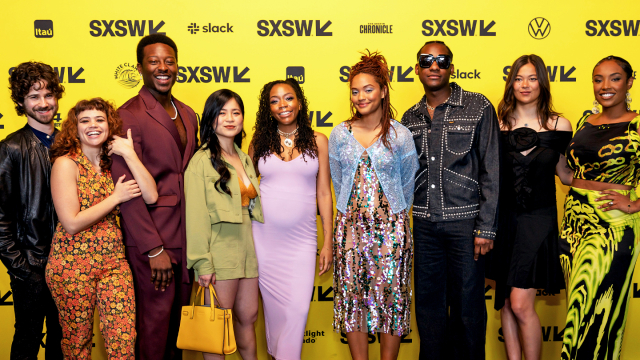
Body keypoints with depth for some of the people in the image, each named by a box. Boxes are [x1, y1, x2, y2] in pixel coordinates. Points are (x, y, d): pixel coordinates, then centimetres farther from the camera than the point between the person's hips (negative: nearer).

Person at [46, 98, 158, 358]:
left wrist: (130, 156, -12)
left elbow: (151, 196, -7)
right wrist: (116, 197, -10)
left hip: (114, 261, 4)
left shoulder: (113, 163, 8)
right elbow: (71, 223, -16)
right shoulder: (66, 163, -8)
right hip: (73, 265, -4)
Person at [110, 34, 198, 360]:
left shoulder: (187, 114, 12)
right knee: (155, 318, 5)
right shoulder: (129, 116, -12)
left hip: (187, 233, 7)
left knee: (180, 314, 16)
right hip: (152, 236, -7)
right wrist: (154, 249, -17)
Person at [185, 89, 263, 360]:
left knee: (248, 317, 15)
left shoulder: (245, 160, 14)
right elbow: (196, 215, -11)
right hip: (221, 253, -6)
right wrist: (202, 263, -15)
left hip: (248, 250, 6)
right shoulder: (202, 162, -7)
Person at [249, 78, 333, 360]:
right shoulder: (260, 142, 6)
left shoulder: (318, 141, 4)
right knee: (273, 304, 8)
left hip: (302, 237, -1)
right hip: (264, 235, 1)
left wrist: (328, 242, 2)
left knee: (298, 307, -8)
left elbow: (324, 193, 5)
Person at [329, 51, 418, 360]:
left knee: (392, 295, 3)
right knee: (352, 294, 5)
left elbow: (407, 184, 7)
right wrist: (358, 210, 13)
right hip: (351, 226, 2)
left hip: (391, 226, -2)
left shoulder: (399, 135, -2)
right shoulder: (340, 135, 4)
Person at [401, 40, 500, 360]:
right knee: (428, 304, 11)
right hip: (424, 225, 4)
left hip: (465, 222, -3)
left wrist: (486, 227, -10)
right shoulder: (410, 118, 10)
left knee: (468, 305, 5)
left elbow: (491, 171, -5)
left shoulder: (478, 107, -2)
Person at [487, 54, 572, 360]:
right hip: (504, 217, 3)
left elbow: (565, 173, 8)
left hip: (537, 220, -3)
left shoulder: (559, 125, 1)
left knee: (520, 305, -8)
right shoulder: (498, 125, 4)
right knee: (505, 302, 9)